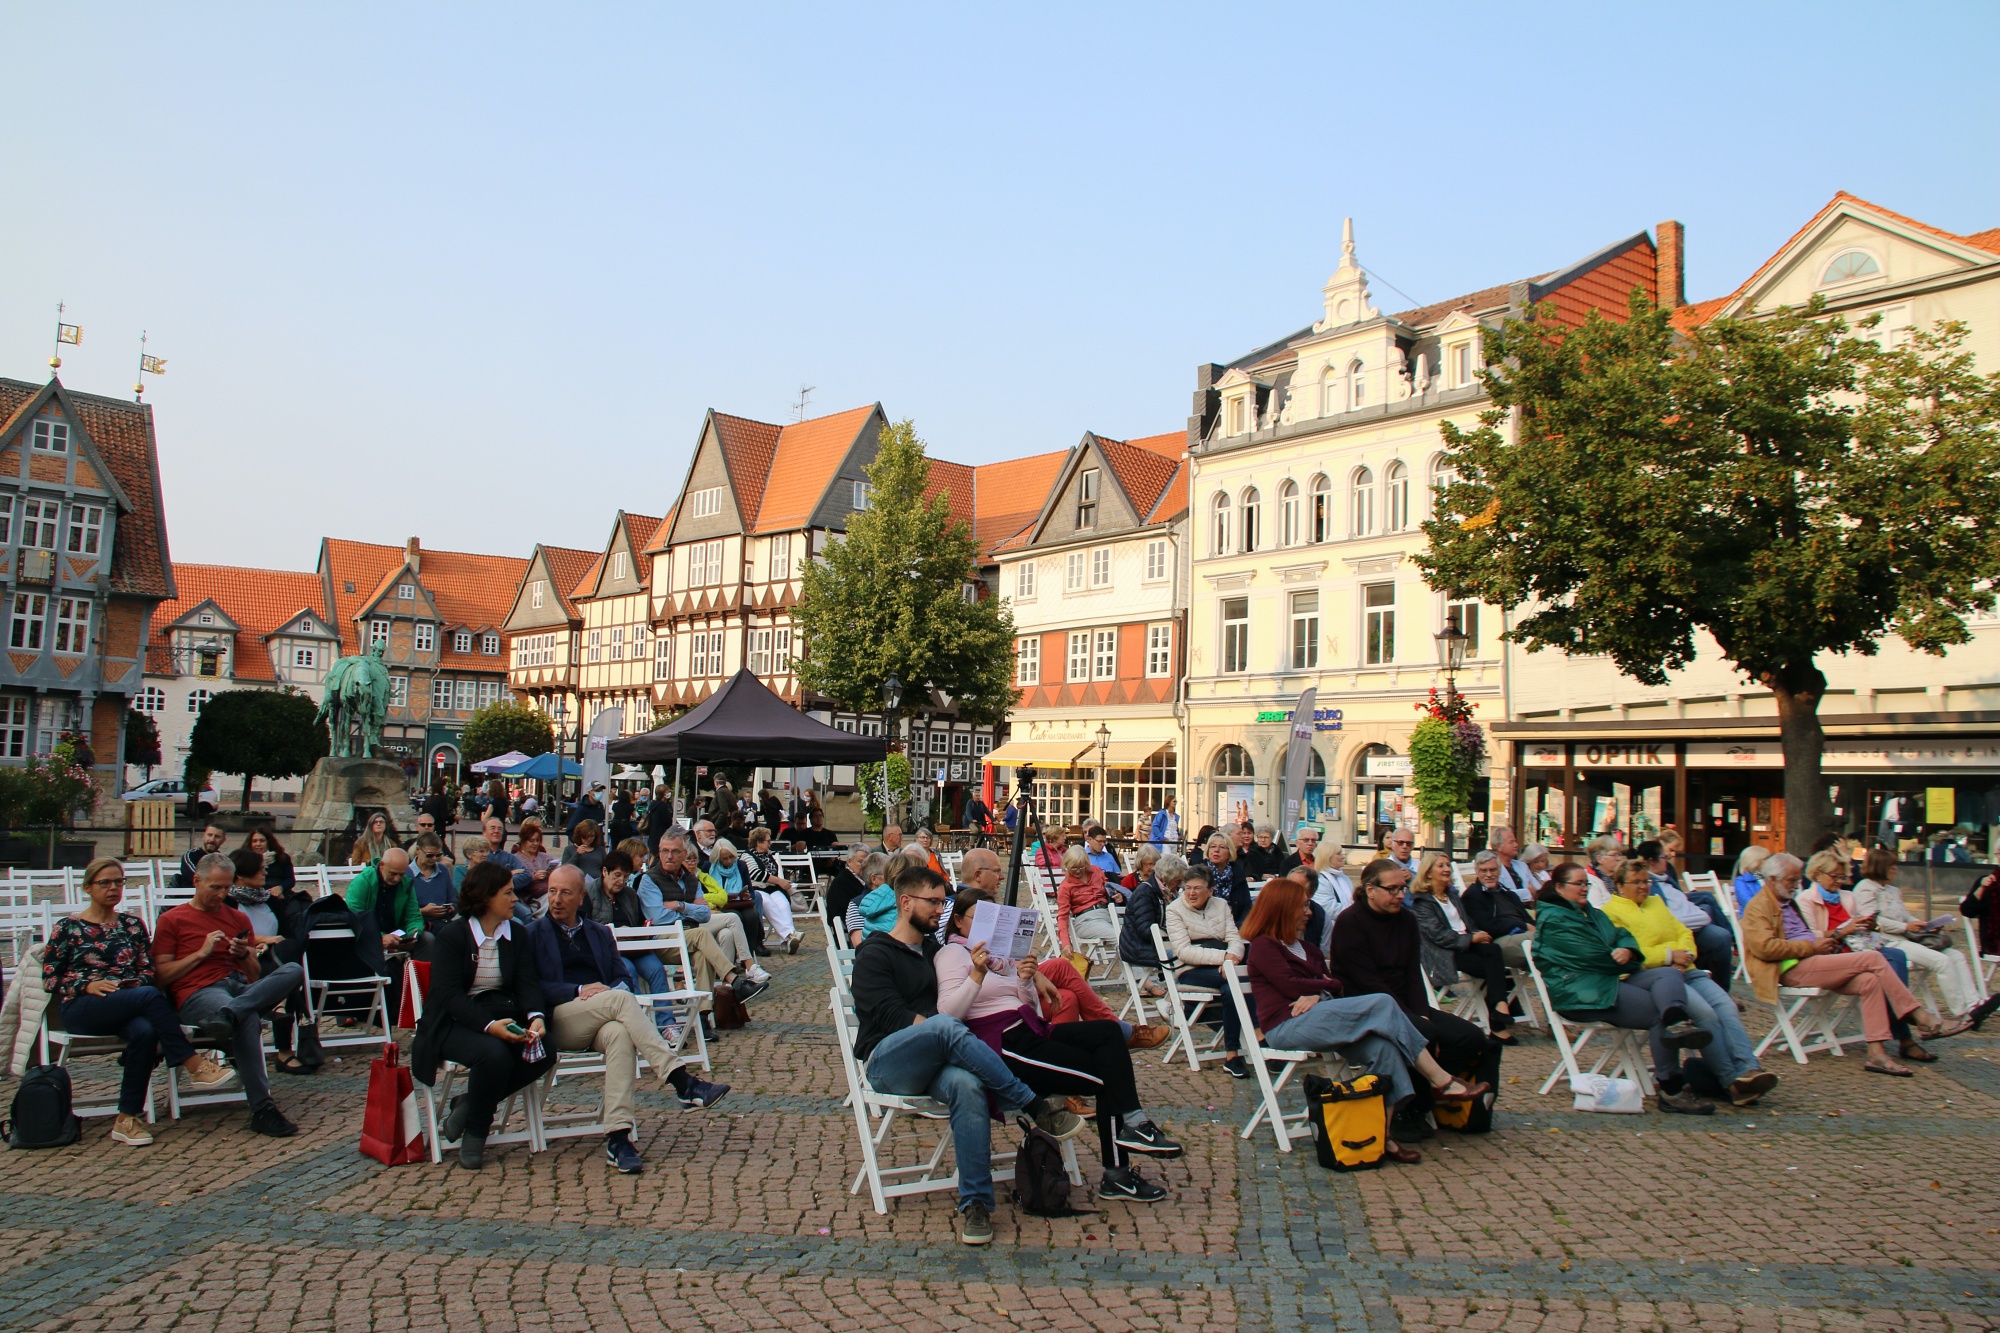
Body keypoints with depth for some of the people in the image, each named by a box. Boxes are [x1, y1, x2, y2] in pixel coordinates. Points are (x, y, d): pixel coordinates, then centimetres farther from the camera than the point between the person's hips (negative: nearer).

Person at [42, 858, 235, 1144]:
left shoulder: (132, 925, 17)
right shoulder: (67, 927, 9)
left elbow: (149, 971, 16)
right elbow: (49, 978, 4)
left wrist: (135, 983, -7)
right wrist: (87, 985, -12)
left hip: (129, 1006, 3)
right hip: (80, 1008, -3)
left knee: (145, 1032, -36)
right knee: (150, 996, -34)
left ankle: (128, 1119, -29)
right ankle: (195, 1066, -32)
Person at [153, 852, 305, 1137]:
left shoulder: (239, 919, 26)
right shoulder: (172, 920, 15)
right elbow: (161, 975, 4)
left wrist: (245, 955, 4)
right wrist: (202, 952, -3)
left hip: (242, 989, 5)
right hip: (198, 995, -5)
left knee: (293, 970, -29)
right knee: (247, 1018, -41)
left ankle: (227, 1016, -49)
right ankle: (262, 1110, -44)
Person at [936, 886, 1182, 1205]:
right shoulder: (953, 953, 0)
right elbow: (949, 1013, -18)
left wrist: (1027, 980, -2)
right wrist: (977, 974, -31)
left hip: (1031, 1031, 8)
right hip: (1004, 1044, -8)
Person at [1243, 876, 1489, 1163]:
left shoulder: (1307, 948, 30)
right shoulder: (1263, 946, 5)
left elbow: (1326, 985, 14)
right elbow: (1291, 986, -9)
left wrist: (1318, 995, -9)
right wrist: (1330, 985, 6)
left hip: (1314, 1019, 8)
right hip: (1286, 1027, -8)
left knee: (1381, 1046, -24)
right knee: (1382, 1005, -21)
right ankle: (1441, 1082, -15)